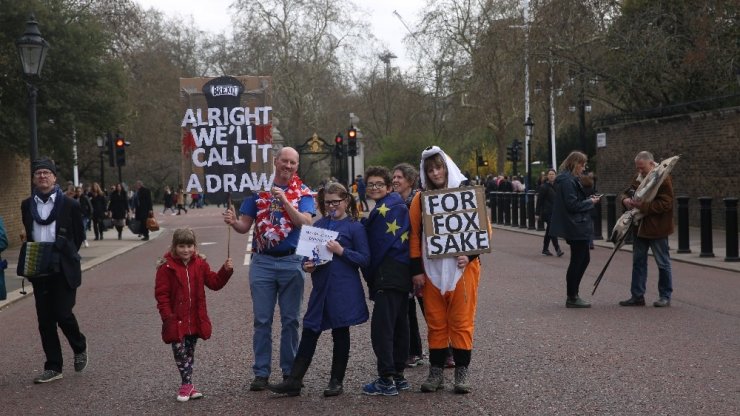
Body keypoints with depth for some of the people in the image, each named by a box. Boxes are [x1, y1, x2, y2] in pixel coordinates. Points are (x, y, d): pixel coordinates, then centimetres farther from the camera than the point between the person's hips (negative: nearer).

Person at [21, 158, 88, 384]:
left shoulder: (69, 205, -2)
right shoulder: (27, 205, 8)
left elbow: (79, 237, 3)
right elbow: (28, 235, 16)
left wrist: (65, 255, -3)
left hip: (63, 270, -4)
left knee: (63, 314, -9)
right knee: (45, 319, 5)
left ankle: (80, 348, 21)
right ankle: (53, 367, 14)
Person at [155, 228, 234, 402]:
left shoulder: (200, 263, 4)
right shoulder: (167, 266, -9)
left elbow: (214, 282, 4)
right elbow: (161, 294, -11)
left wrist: (226, 271, -12)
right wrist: (167, 316, -16)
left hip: (195, 320, 4)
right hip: (177, 320, -4)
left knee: (189, 353, 13)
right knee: (180, 352, -4)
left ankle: (186, 386, 21)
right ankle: (188, 385, 3)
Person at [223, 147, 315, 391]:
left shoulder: (303, 193, 3)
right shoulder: (258, 189, 6)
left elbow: (305, 223, -13)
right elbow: (245, 226, 4)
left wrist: (284, 200, -23)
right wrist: (233, 222, -18)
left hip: (291, 261, -1)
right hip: (262, 262, 1)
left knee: (290, 319, 6)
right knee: (262, 320, 2)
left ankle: (290, 371, 16)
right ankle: (261, 373, 8)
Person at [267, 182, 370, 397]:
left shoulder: (354, 227, -3)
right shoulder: (318, 225, 12)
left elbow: (364, 258, -7)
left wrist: (341, 251, -19)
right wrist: (307, 265, -4)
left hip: (343, 290, -4)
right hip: (321, 288, 5)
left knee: (340, 333, 6)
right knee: (309, 333, 4)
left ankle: (337, 381, 17)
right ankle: (294, 381, 6)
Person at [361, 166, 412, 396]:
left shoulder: (386, 209, -12)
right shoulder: (398, 206, 19)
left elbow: (381, 247, -13)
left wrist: (370, 275, -3)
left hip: (388, 277, -11)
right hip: (401, 277, 11)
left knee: (381, 326, -10)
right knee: (399, 325, 13)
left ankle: (387, 379, -10)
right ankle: (398, 376, 20)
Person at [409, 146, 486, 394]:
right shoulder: (421, 198, 4)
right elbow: (414, 235, 5)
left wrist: (470, 254, -14)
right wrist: (416, 270, 0)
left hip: (462, 268, -2)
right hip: (432, 269, 2)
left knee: (462, 321, 1)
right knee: (435, 322, 7)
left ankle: (461, 373, 9)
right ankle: (436, 372, 15)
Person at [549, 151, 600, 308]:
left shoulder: (570, 179, 15)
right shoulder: (568, 181, -17)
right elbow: (572, 205, -22)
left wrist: (588, 199, 6)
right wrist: (590, 202, -10)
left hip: (577, 227, 11)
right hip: (576, 227, -11)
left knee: (583, 259, 15)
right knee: (577, 260, -2)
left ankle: (573, 295, 20)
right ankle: (572, 298, 7)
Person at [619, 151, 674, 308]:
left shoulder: (663, 179, -15)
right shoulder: (638, 177, 8)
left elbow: (666, 204, -22)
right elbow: (627, 192, 15)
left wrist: (643, 205, -28)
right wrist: (625, 199, -9)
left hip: (657, 228, -8)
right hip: (640, 227, 8)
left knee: (663, 263, 4)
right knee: (638, 261, 11)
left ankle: (665, 297, 14)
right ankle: (637, 296, 18)